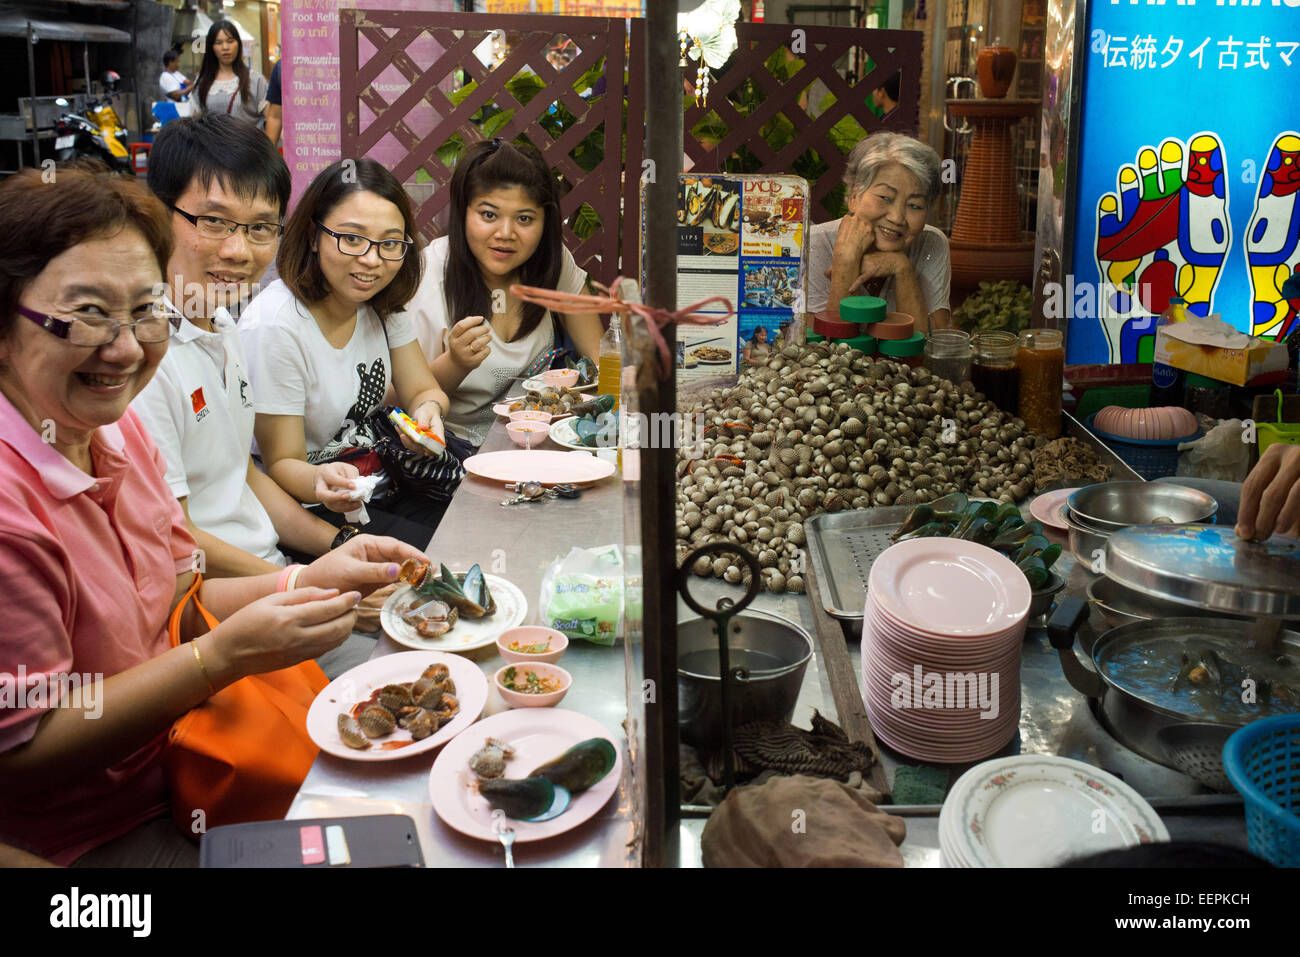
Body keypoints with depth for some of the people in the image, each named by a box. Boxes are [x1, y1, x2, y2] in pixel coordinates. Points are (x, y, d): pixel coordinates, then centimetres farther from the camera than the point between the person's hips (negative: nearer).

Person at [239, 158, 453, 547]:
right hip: (308, 512, -7)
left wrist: (428, 410, -20)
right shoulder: (273, 326, -22)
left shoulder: (384, 303, -1)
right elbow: (281, 464, -16)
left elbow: (424, 391, 5)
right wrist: (319, 482, -39)